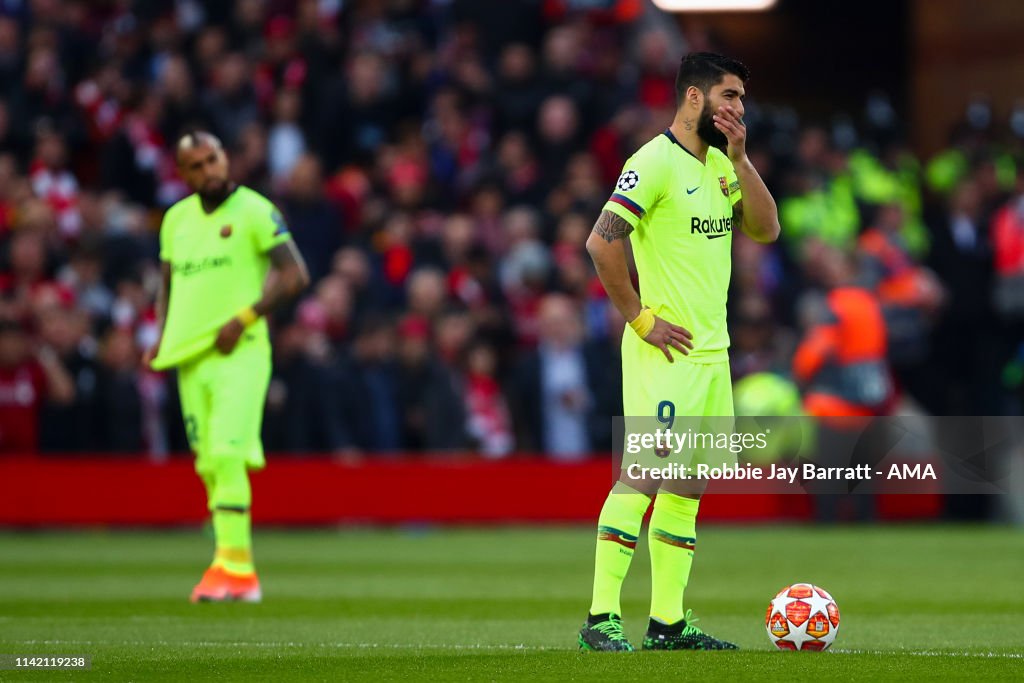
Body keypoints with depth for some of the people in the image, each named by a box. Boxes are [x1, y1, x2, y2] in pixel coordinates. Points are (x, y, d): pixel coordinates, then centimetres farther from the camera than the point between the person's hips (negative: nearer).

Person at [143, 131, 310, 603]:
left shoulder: (254, 211, -4)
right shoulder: (176, 219, 15)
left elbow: (294, 275, -8)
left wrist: (242, 320, -14)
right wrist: (161, 339, 9)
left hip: (239, 353, -6)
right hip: (189, 356, 6)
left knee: (227, 456, -18)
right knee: (208, 466, 4)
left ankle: (233, 566, -21)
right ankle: (239, 572, 8)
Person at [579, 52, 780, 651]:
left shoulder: (720, 164, 15)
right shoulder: (655, 161, -11)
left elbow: (766, 229, 7)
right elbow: (602, 241, -18)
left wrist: (740, 158, -1)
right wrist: (640, 317, -16)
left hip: (713, 352, 9)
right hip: (666, 351, -9)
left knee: (688, 485, 9)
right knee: (644, 472, -13)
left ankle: (668, 621, 12)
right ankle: (602, 619, -13)